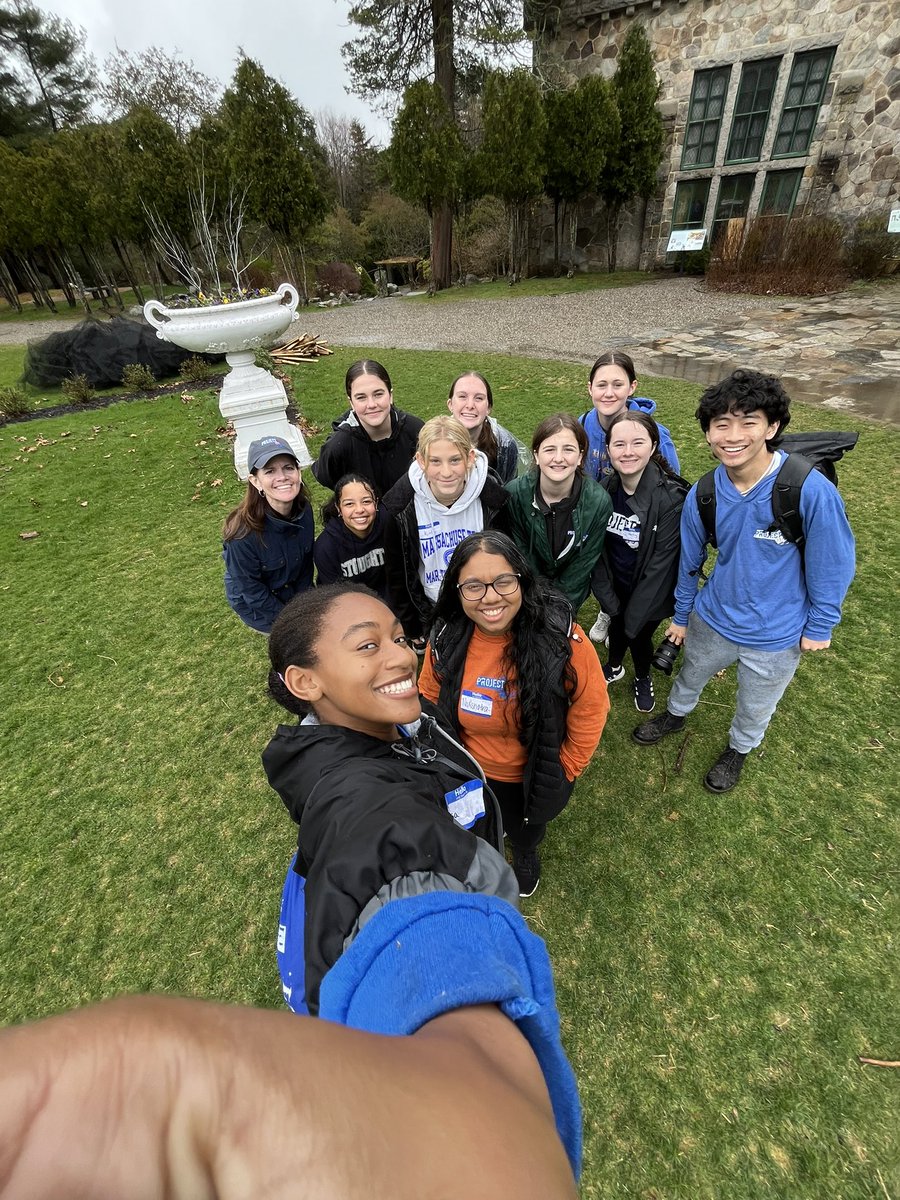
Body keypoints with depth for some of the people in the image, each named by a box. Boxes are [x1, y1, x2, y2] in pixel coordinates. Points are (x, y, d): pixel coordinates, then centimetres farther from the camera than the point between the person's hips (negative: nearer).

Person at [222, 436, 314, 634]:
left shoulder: (304, 509, -20)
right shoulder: (244, 532, -35)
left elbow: (306, 559, -4)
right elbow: (252, 590, -23)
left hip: (294, 590, 5)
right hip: (255, 604, -4)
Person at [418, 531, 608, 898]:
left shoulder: (562, 638, -31)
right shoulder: (445, 638, -23)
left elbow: (590, 710, -17)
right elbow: (429, 699, -4)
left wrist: (564, 771, -9)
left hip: (536, 777, -1)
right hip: (472, 774, 2)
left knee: (527, 832, 31)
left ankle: (526, 854, 67)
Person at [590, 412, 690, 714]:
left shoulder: (672, 497, -25)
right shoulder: (604, 489, -12)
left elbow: (663, 560, -21)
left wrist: (636, 611, -17)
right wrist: (607, 596, -7)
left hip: (648, 592, -3)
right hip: (615, 587, 3)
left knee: (638, 634, 15)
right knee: (617, 627, 23)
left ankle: (643, 679, 48)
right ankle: (614, 667, 55)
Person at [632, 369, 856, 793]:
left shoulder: (812, 491, -28)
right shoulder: (702, 495, -16)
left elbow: (833, 565, -14)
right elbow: (689, 561, -1)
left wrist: (820, 627, -5)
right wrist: (680, 615, 9)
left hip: (777, 637, -2)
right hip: (712, 619, 2)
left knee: (755, 708, 23)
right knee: (690, 676, 28)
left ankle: (738, 749, 55)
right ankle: (675, 714, 60)